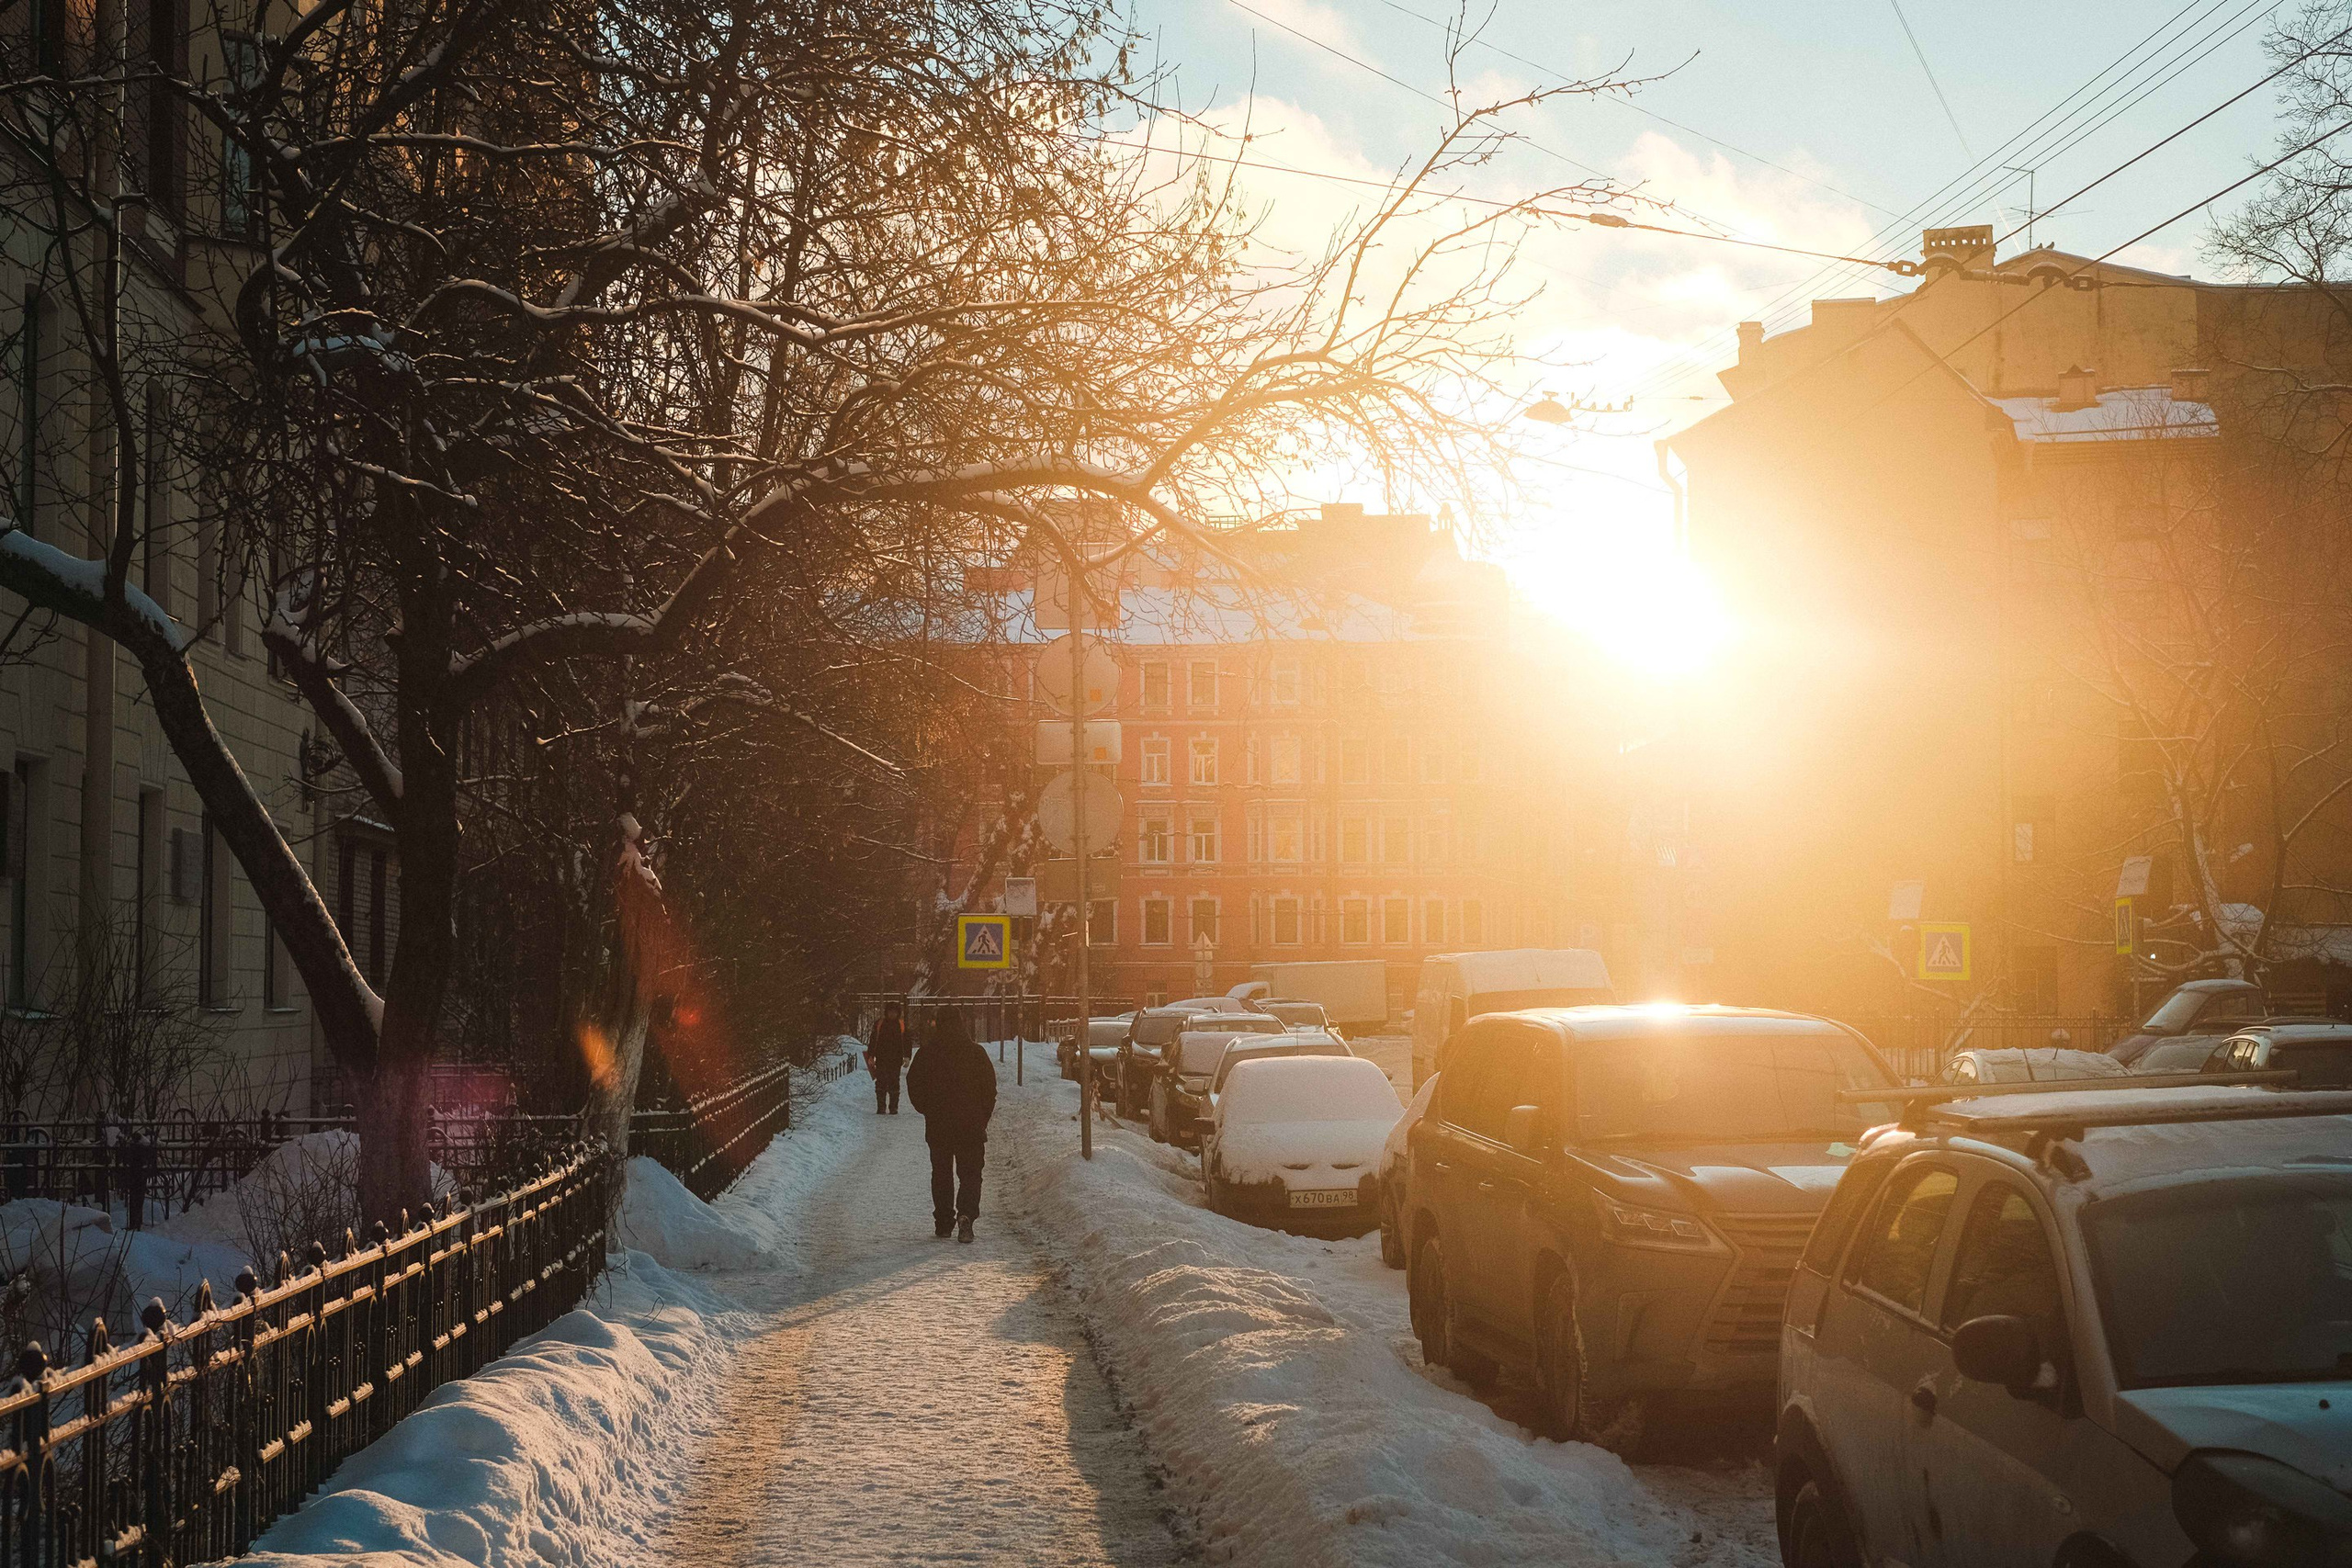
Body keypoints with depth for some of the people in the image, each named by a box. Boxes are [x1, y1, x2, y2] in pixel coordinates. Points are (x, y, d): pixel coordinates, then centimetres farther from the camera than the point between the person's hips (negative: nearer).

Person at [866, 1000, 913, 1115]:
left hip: (896, 1059, -1)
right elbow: (873, 1041, 11)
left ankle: (893, 1108, 5)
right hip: (881, 1059, 1)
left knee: (894, 1083, 1)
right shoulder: (879, 1024, 7)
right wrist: (871, 1056, 5)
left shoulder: (902, 1025, 5)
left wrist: (907, 1057, -3)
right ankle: (881, 1107, -2)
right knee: (881, 1083, -4)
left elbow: (907, 1042, 8)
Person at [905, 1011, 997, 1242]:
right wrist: (983, 1117, 9)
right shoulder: (976, 1052, -2)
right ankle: (966, 1214, -19)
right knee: (970, 1173, 4)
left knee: (941, 1173, 13)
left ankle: (943, 1223, 11)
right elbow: (990, 1088, -1)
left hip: (937, 1126, 1)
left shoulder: (927, 1053, -1)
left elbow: (913, 1085, 2)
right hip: (971, 1126, -1)